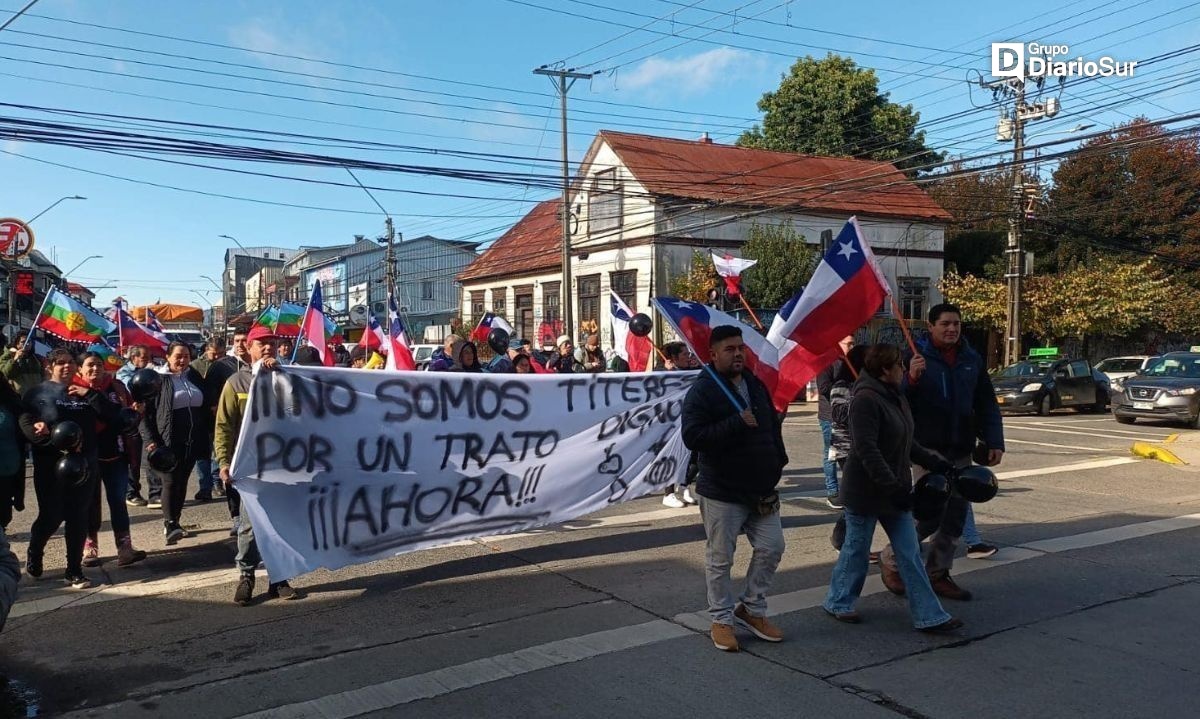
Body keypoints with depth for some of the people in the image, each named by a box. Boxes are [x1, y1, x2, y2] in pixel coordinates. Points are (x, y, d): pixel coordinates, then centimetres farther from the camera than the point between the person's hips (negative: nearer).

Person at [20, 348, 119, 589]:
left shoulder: (84, 392, 11)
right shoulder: (39, 393, 1)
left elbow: (113, 415, 1)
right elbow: (26, 425, -9)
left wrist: (90, 395, -10)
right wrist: (57, 442, -24)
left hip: (84, 464, 3)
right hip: (50, 465, -3)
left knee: (78, 518, 5)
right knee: (51, 516, 1)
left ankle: (74, 571, 14)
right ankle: (33, 555, 31)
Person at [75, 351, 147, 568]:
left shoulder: (116, 387, 6)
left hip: (115, 454, 2)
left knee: (118, 500, 1)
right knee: (90, 502, 9)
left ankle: (125, 548, 1)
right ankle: (90, 549, 20)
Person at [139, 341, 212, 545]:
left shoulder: (194, 377, 10)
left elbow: (205, 408, 18)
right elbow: (144, 412, -7)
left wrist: (209, 433, 13)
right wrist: (150, 439, -15)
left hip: (192, 441, 5)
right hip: (168, 442, -5)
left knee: (182, 482, 10)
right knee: (170, 482, -12)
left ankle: (173, 523, 20)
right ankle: (170, 525, -14)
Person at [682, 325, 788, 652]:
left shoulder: (755, 385, 9)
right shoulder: (701, 391, -13)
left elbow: (773, 425, 21)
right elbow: (692, 437, -24)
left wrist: (778, 461, 10)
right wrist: (737, 423, -26)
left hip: (761, 490, 7)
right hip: (722, 492, -6)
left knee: (771, 548, 9)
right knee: (720, 559, 4)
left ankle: (752, 608, 28)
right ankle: (722, 619, 21)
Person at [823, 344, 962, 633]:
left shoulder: (896, 397, 9)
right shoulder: (865, 400, -20)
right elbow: (867, 450, -26)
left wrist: (936, 462, 11)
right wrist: (892, 487, -27)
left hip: (894, 492, 9)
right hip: (866, 492, -9)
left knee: (910, 553, 8)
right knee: (856, 550, 7)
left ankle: (929, 615, 12)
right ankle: (837, 603, 25)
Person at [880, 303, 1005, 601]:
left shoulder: (972, 360, 8)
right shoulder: (917, 357, -8)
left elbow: (987, 405, 14)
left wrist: (994, 442, 6)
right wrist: (911, 378, -29)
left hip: (961, 451, 6)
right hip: (927, 449, -6)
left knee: (956, 515, 10)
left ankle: (938, 573, 24)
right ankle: (891, 560, 15)